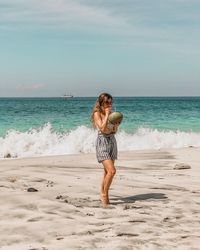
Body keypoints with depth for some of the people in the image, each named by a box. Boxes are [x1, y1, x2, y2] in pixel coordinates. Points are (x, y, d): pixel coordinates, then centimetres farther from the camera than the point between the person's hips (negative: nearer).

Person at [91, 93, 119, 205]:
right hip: (102, 142, -7)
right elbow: (102, 128, -19)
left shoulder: (111, 113, 11)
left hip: (112, 141, 7)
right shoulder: (97, 113, -7)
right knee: (112, 170, -18)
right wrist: (107, 114, -15)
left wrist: (117, 123, -6)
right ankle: (105, 194, -4)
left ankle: (103, 194, 22)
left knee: (107, 171, 11)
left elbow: (115, 131, 13)